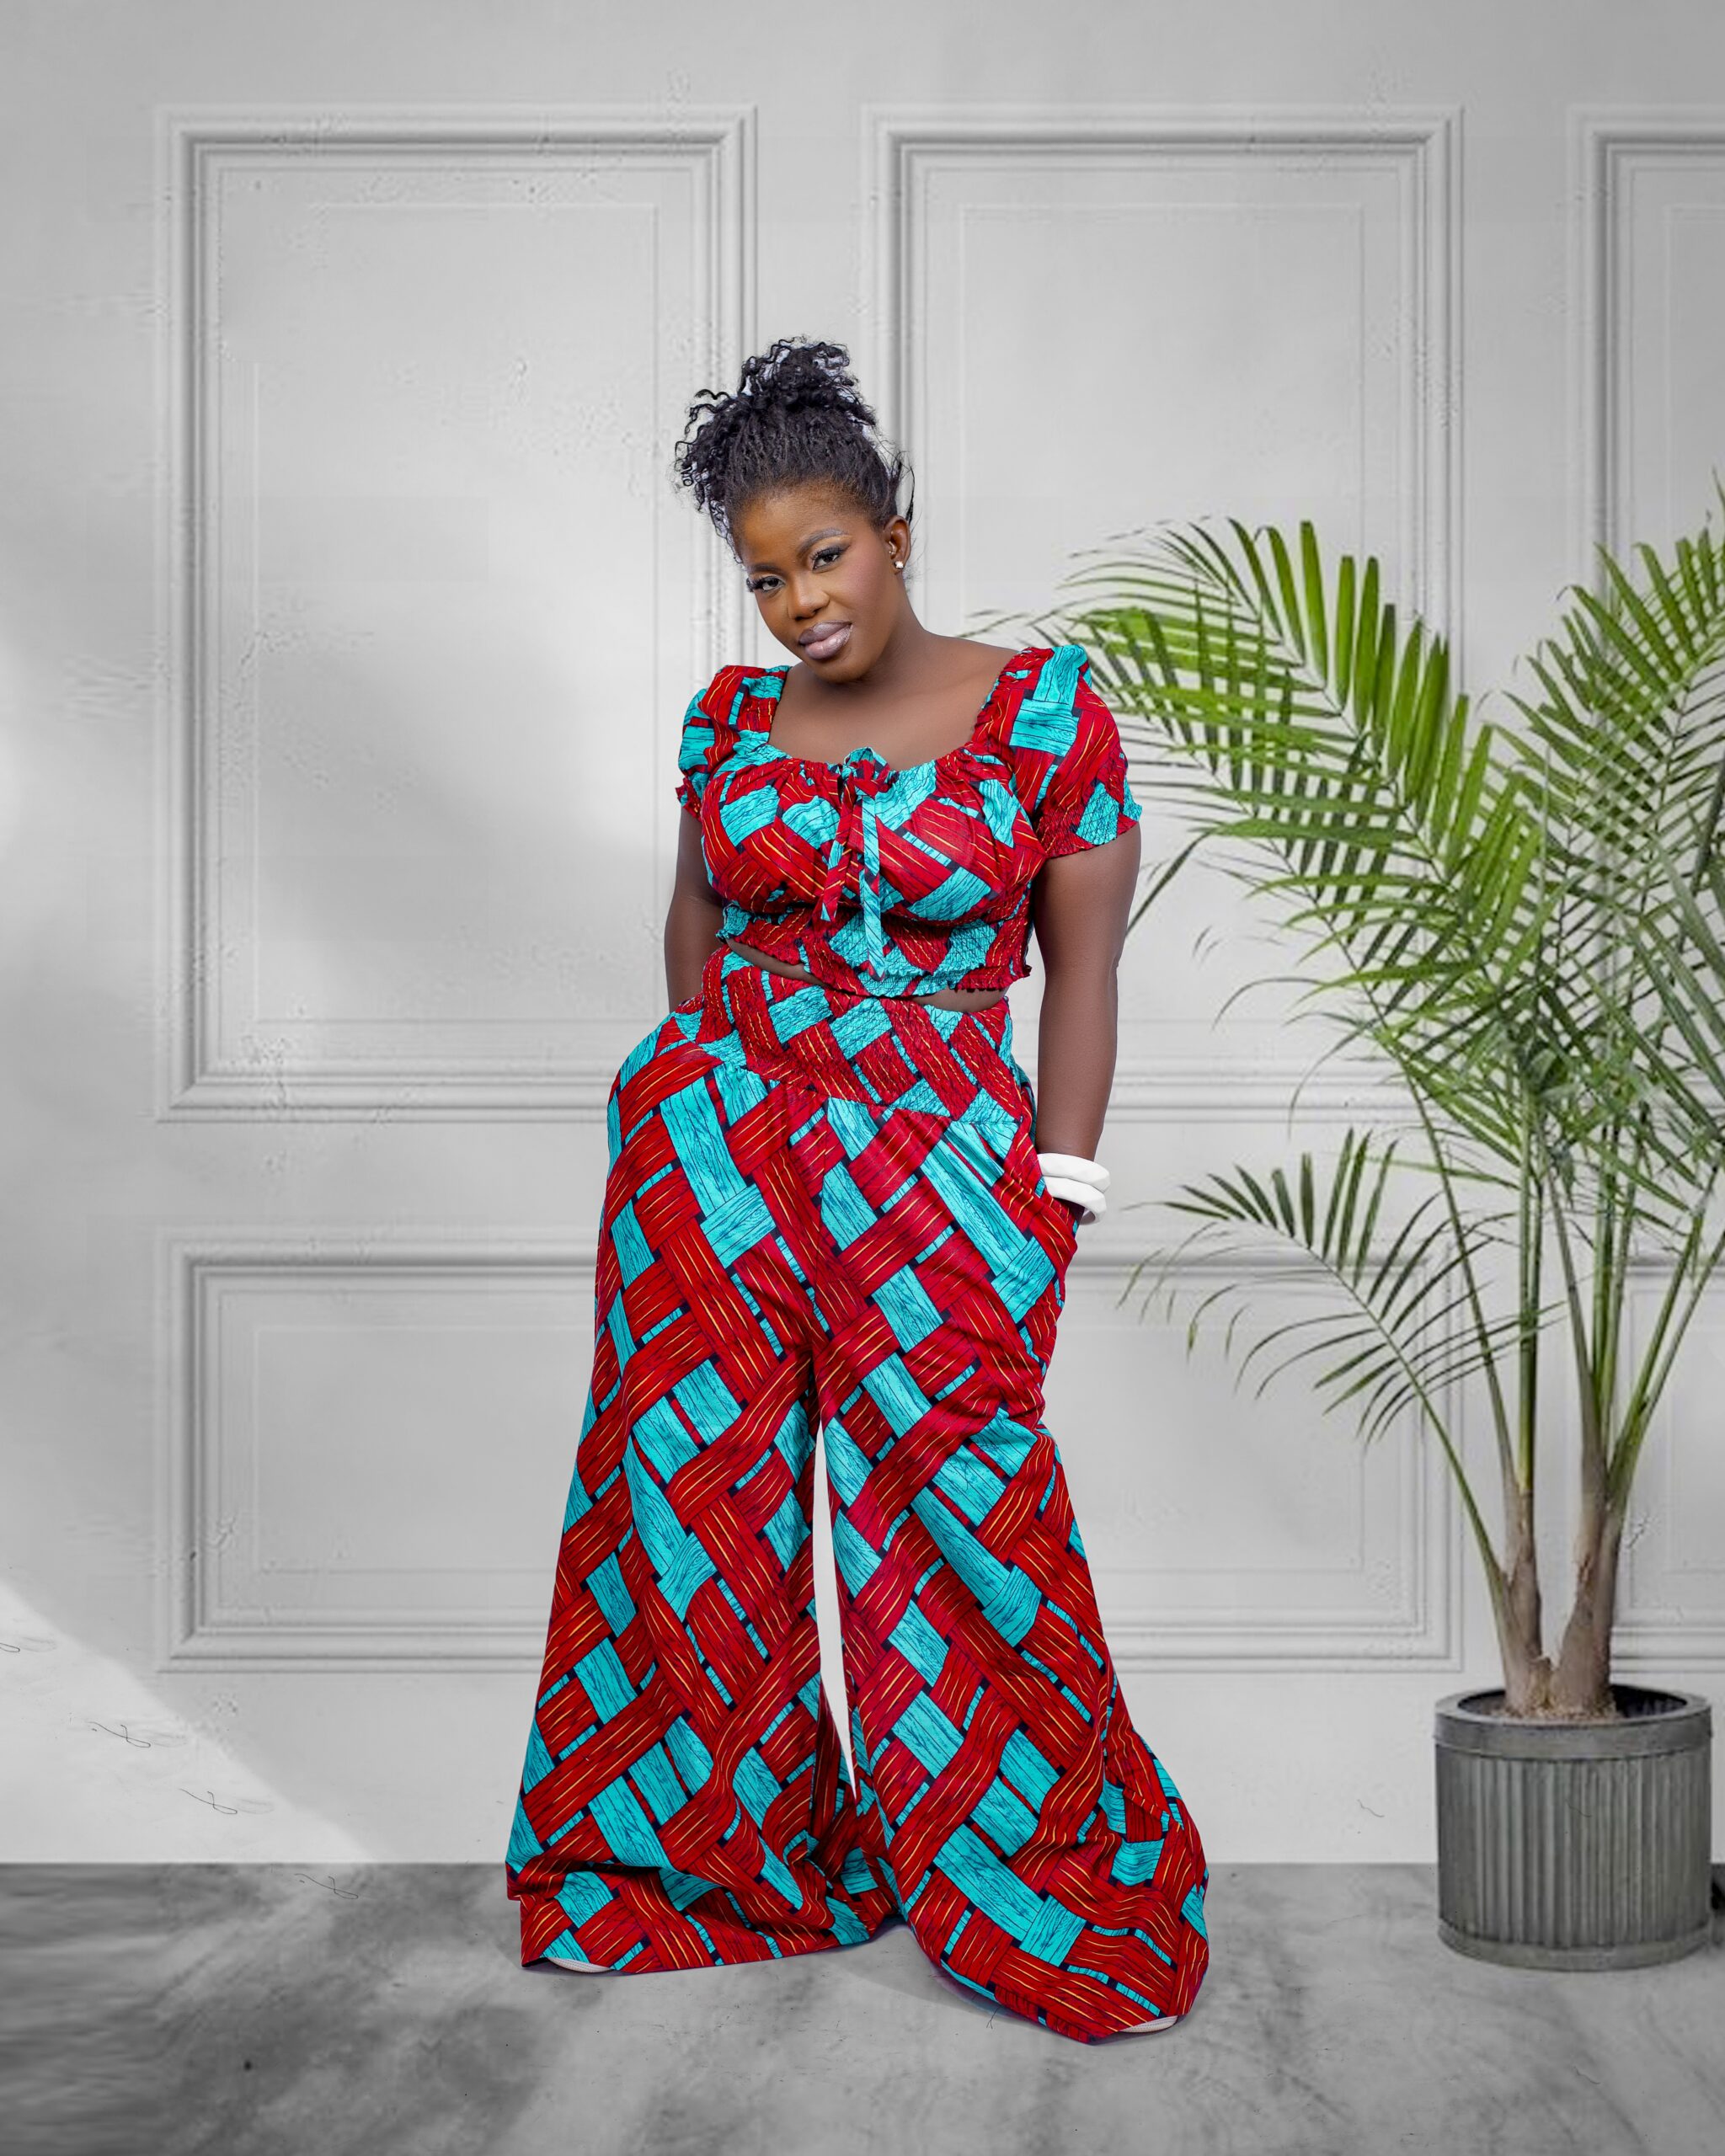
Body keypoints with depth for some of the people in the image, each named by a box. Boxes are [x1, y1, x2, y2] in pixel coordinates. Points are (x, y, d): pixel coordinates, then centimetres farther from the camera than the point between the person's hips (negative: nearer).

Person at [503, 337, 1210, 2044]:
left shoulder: (1044, 706, -2)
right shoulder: (731, 722, 7)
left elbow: (1082, 963, -2)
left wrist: (1056, 1190, -5)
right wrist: (691, 1107, 14)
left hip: (935, 1167, -3)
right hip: (715, 1140, 4)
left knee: (955, 1523, -4)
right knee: (695, 1502, 7)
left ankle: (1054, 1912, 13)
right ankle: (706, 1860, 26)